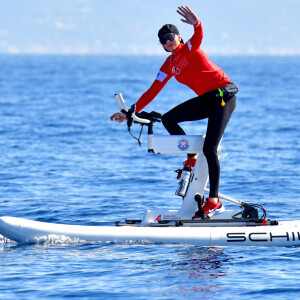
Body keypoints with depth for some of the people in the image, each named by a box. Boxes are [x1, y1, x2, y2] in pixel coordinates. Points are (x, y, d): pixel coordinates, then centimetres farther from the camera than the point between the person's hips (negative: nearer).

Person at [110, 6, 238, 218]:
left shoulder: (190, 49, -8)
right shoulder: (169, 65, 10)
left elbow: (199, 35, -32)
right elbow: (153, 91, 10)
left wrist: (196, 23, -57)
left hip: (224, 96, -7)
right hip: (206, 100, 7)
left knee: (209, 149, -14)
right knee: (169, 119, -8)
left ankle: (214, 201, -11)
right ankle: (192, 158, 8)